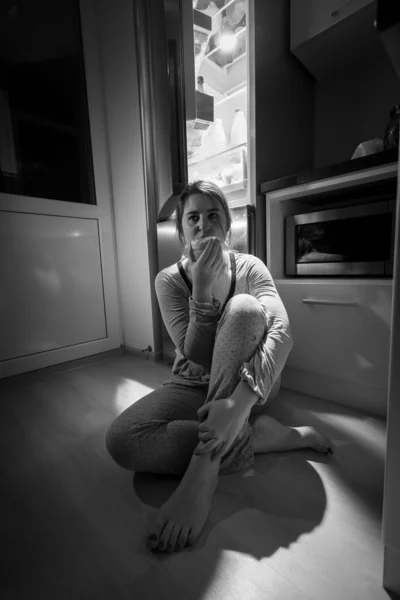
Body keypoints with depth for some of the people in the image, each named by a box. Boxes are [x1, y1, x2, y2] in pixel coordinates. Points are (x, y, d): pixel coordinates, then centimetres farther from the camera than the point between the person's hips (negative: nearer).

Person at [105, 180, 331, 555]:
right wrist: (202, 288, -29)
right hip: (192, 386, 1)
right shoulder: (169, 279, -6)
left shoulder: (249, 267, -7)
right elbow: (197, 356, -15)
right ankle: (260, 435, -19)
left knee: (243, 308, -31)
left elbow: (282, 332, -26)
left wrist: (241, 401, -42)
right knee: (121, 439, -25)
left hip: (249, 384, 0)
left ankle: (204, 469, -29)